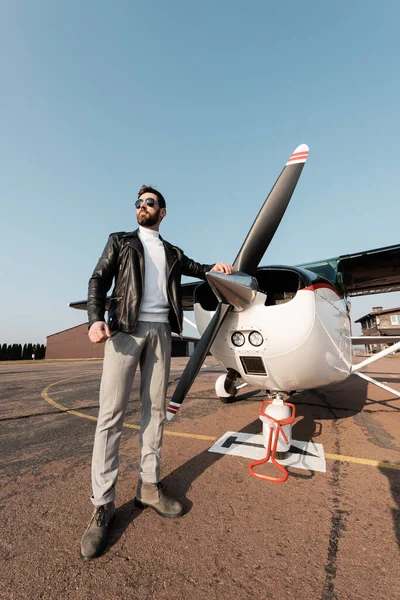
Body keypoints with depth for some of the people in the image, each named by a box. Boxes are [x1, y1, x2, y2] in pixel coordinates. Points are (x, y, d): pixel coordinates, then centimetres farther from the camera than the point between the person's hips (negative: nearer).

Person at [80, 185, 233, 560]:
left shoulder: (173, 253, 21)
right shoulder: (120, 241, 15)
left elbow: (196, 269, 30)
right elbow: (99, 280, 5)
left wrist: (216, 268, 6)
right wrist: (95, 319, -13)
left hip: (160, 331, 3)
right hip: (125, 328, -2)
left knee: (155, 410, 5)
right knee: (112, 411, -6)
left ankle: (148, 487, 18)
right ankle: (103, 504, 5)